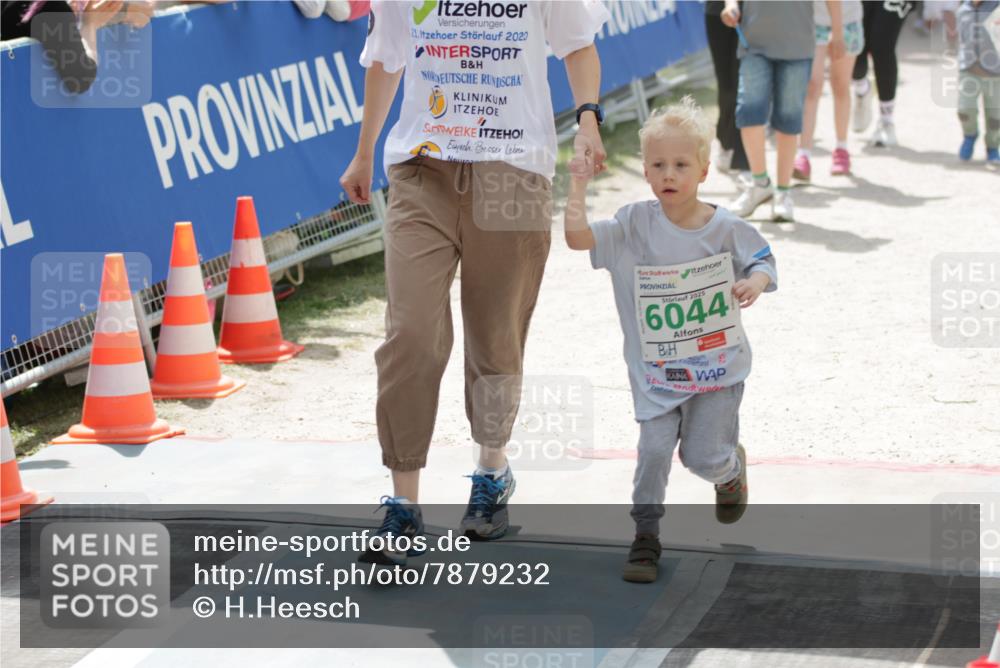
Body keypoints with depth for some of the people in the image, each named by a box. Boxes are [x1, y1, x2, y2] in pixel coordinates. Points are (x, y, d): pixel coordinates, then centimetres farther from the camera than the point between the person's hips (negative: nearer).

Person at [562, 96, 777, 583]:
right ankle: (645, 537, 6)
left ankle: (731, 469, 39)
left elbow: (763, 263, 0)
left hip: (717, 365, -1)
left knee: (703, 456, 1)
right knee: (654, 450, -8)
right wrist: (578, 186, -14)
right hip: (656, 370, 1)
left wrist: (754, 284, -21)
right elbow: (577, 237, -11)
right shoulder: (635, 224, -6)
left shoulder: (726, 229, -8)